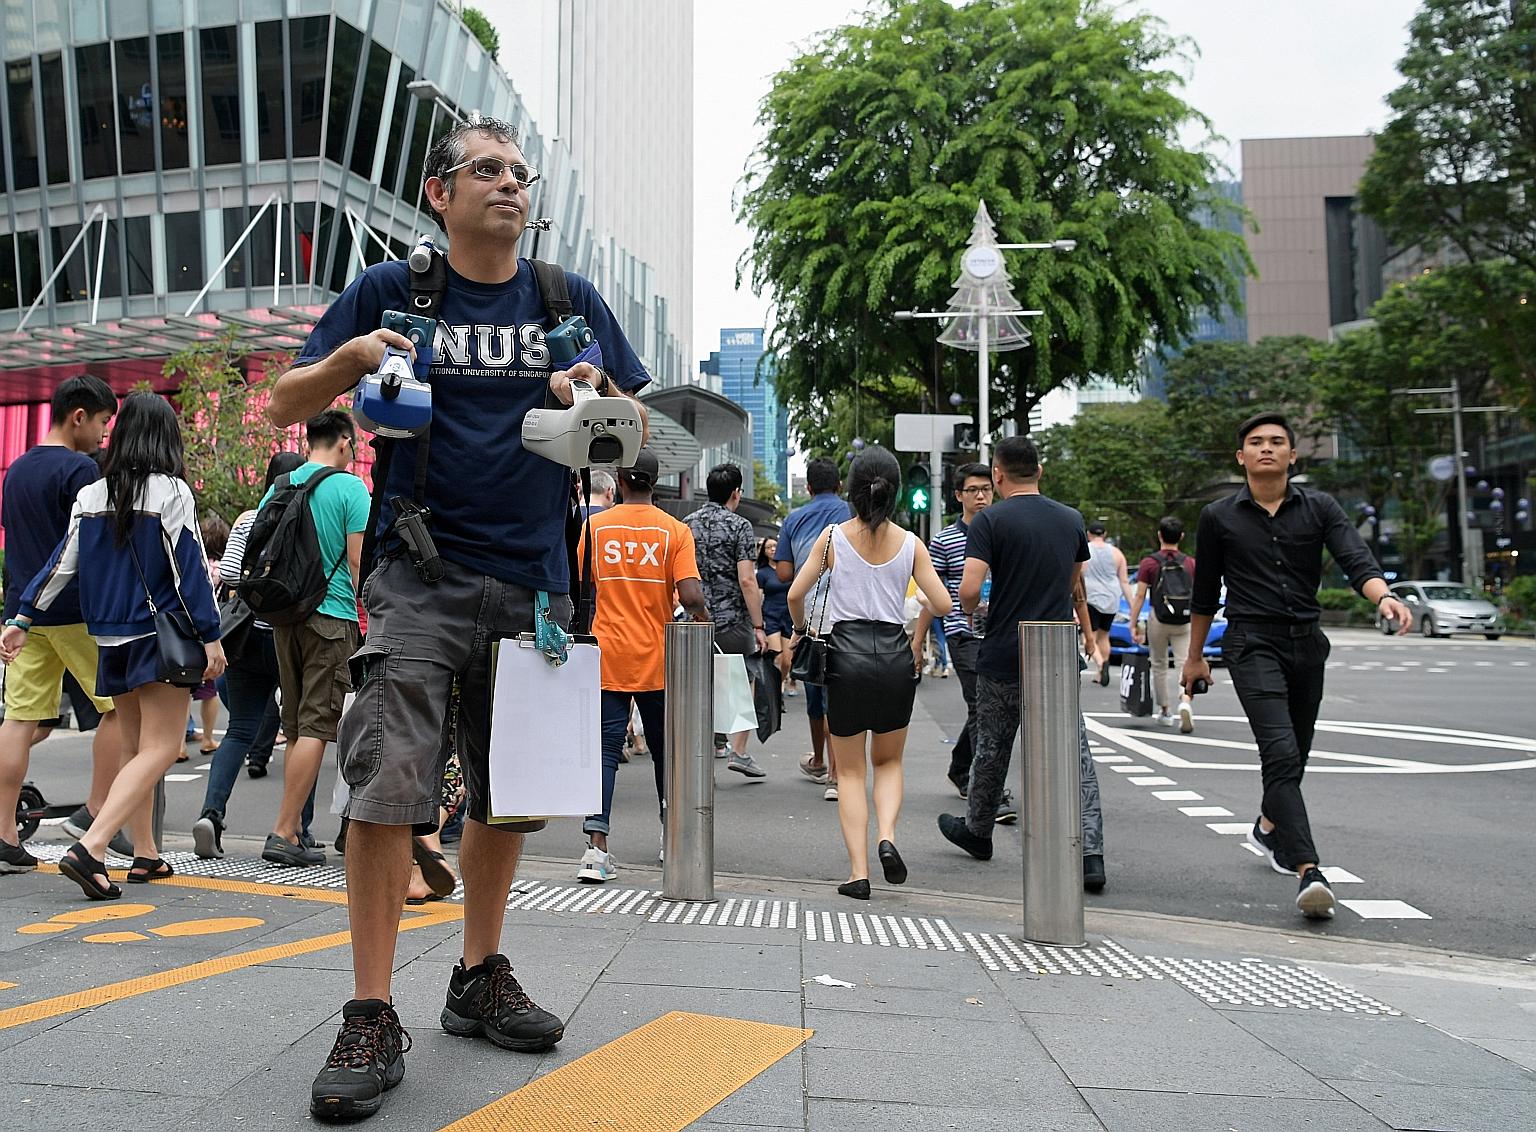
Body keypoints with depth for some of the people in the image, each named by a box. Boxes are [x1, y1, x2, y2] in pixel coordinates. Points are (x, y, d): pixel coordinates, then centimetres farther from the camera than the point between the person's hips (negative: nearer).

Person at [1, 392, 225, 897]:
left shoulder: (90, 495, 7)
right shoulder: (172, 492, -9)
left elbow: (62, 563, 7)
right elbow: (190, 568, -11)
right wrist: (210, 637, -9)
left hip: (111, 639, 6)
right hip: (161, 635, -6)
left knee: (136, 746, 17)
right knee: (159, 750, -6)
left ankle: (144, 854, 22)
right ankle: (89, 848, -20)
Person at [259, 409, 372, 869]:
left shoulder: (280, 485, 11)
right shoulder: (349, 487, -7)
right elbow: (358, 561, -11)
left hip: (286, 615, 7)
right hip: (332, 616, -6)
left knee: (296, 727, 14)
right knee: (316, 725, -4)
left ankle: (295, 829, 17)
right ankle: (284, 832, -7)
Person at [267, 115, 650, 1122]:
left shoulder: (570, 300, 11)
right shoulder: (390, 291, 5)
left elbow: (638, 428, 14)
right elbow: (286, 406, 7)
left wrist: (594, 394, -8)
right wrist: (351, 359, -13)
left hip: (533, 583, 3)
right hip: (421, 575, -3)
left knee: (510, 792, 10)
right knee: (388, 783, -13)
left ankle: (481, 978, 28)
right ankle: (372, 1020, -1)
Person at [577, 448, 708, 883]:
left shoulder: (595, 526, 0)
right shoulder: (675, 530, -5)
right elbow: (691, 596, -14)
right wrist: (703, 616, 7)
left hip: (607, 656, 0)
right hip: (657, 659, 0)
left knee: (605, 749, 1)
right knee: (664, 748, 16)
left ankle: (596, 847, -11)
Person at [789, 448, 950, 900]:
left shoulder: (833, 536, -2)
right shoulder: (910, 543, 1)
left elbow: (795, 595, -4)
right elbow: (942, 604, -2)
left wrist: (800, 628, 15)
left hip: (847, 654, -1)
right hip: (895, 654, 1)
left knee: (850, 770, 10)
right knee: (888, 761, 21)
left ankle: (858, 871, 3)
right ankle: (887, 835, -4)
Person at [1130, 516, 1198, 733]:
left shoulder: (1149, 563, -3)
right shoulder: (1191, 563, 4)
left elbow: (1140, 596, -7)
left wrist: (1134, 624, -4)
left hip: (1158, 620, -1)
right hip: (1184, 622, 1)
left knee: (1159, 666, 14)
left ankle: (1164, 712, 22)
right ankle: (1185, 702, -28)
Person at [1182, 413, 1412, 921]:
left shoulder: (1319, 508, 4)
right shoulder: (1219, 517, 2)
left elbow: (1356, 560, -11)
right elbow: (1205, 593, 11)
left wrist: (1383, 596, -32)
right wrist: (1195, 655, 17)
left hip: (1307, 643, 4)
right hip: (1252, 644, -3)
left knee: (1296, 752, 17)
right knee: (1281, 754, -19)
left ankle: (1268, 828, 44)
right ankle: (1309, 872, -26)